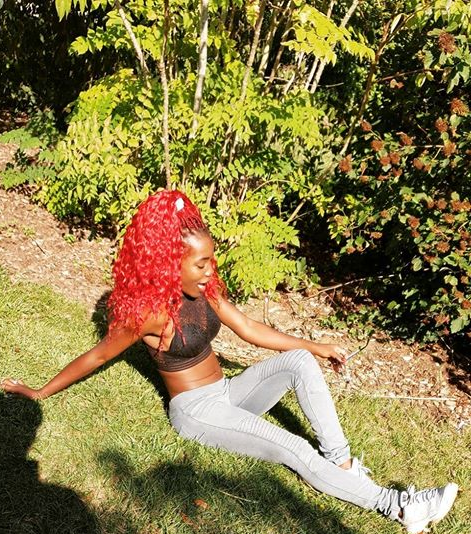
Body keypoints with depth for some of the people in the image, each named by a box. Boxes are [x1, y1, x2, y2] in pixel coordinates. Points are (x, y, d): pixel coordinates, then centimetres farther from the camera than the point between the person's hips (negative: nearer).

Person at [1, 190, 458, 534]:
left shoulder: (205, 291, -3)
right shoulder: (150, 311, -21)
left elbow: (250, 330, 4)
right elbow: (98, 355, -9)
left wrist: (315, 347, 3)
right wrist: (40, 393, 1)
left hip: (226, 393, 7)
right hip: (195, 410, -7)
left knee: (298, 361, -15)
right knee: (295, 451, -21)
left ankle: (341, 460, -16)